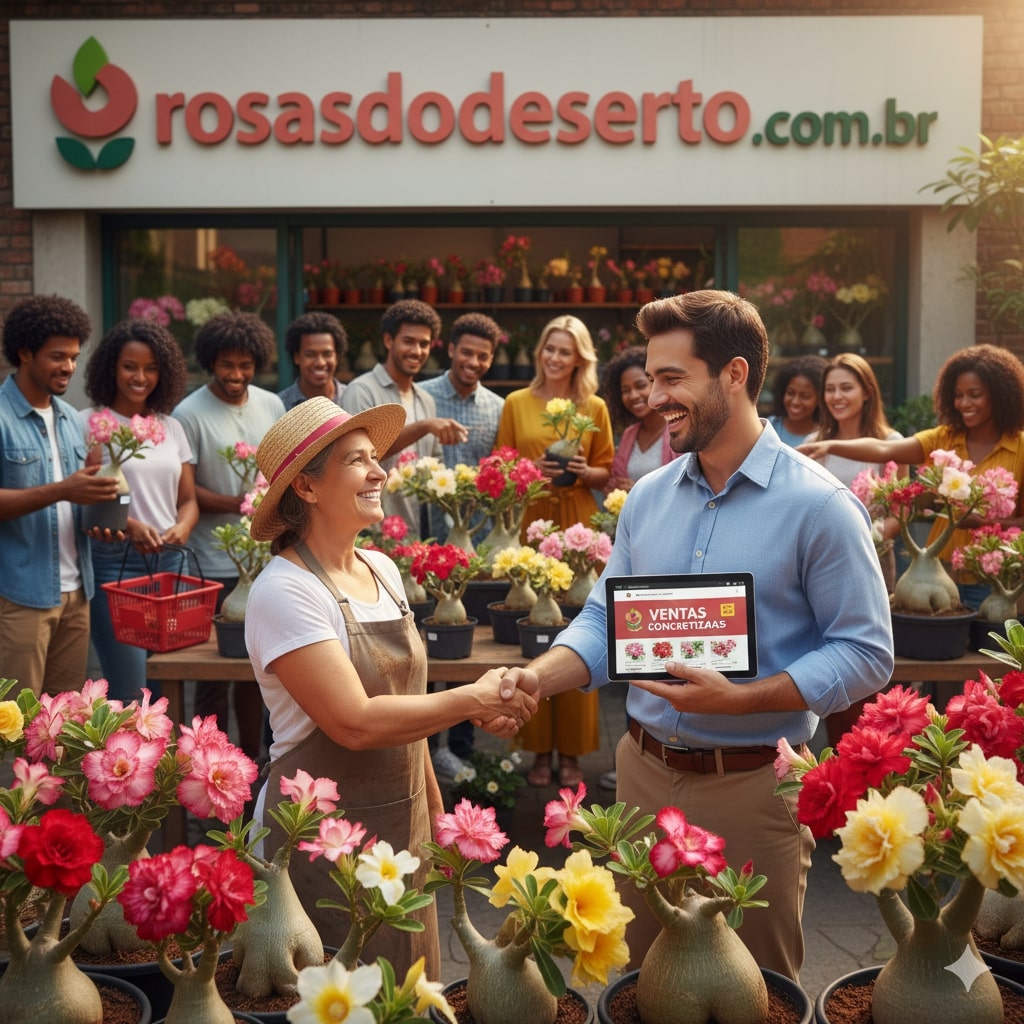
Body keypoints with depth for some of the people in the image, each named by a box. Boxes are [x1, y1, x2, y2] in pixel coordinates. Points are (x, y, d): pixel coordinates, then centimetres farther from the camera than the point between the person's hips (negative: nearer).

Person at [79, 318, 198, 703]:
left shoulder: (171, 426, 13)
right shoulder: (89, 423, -2)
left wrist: (182, 528, -7)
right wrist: (128, 526, -23)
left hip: (172, 562, 5)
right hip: (114, 564, -5)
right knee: (129, 692, -6)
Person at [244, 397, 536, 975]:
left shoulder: (383, 570, 4)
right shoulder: (284, 591, -19)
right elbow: (355, 723, -27)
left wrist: (433, 801, 16)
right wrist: (474, 699, -21)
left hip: (404, 819, 7)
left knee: (411, 991, 19)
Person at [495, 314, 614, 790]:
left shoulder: (595, 407, 8)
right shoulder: (516, 403, 7)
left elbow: (605, 472, 11)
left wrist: (583, 472, -9)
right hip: (529, 526, 0)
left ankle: (572, 749, 10)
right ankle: (538, 747, 10)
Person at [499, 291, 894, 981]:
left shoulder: (818, 505, -12)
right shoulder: (648, 498, 5)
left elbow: (867, 654, -13)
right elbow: (605, 621, 8)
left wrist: (740, 698, -23)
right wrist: (538, 679, -11)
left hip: (752, 786, -5)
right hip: (644, 770, 5)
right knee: (646, 973, 21)